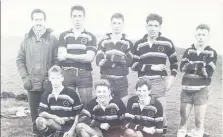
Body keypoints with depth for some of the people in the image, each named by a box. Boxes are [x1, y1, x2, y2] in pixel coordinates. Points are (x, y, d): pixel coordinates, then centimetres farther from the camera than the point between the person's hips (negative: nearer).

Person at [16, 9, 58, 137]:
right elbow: (20, 59, 7)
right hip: (32, 84, 3)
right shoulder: (27, 39, 4)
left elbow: (57, 60, -5)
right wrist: (24, 77, -2)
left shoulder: (52, 39, -4)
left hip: (48, 84, -2)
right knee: (34, 112, 13)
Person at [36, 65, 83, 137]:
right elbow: (41, 112, -7)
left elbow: (78, 114, -9)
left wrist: (72, 130, -17)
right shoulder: (47, 94, -1)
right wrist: (54, 117, -23)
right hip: (55, 124, 3)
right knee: (39, 121, -25)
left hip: (69, 126, -2)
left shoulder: (72, 93, -11)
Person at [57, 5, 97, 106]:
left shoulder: (90, 37, 6)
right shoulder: (64, 36, 10)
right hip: (66, 73, 1)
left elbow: (89, 57, -8)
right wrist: (82, 56, -10)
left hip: (84, 74, -1)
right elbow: (61, 56, -3)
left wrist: (68, 55, -7)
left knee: (86, 103, 2)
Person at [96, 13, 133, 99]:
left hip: (121, 81, 0)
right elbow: (99, 61, -7)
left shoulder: (127, 43, 3)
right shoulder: (104, 42, 5)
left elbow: (129, 62, -5)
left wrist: (112, 57, -11)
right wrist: (120, 61, -11)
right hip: (105, 79, 1)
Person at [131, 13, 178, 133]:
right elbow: (134, 65, 0)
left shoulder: (167, 43, 4)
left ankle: (163, 130, 17)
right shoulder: (139, 44, 6)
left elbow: (174, 63, 14)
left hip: (159, 82, -1)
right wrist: (152, 67, -9)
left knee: (161, 111, -1)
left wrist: (171, 78, 1)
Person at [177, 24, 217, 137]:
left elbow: (208, 73, -11)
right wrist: (199, 65, -19)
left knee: (199, 121, 5)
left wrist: (191, 66, -10)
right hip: (186, 89, 2)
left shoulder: (211, 53, 0)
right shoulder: (188, 51, 7)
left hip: (201, 90, -2)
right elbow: (182, 67, -8)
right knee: (183, 118, 11)